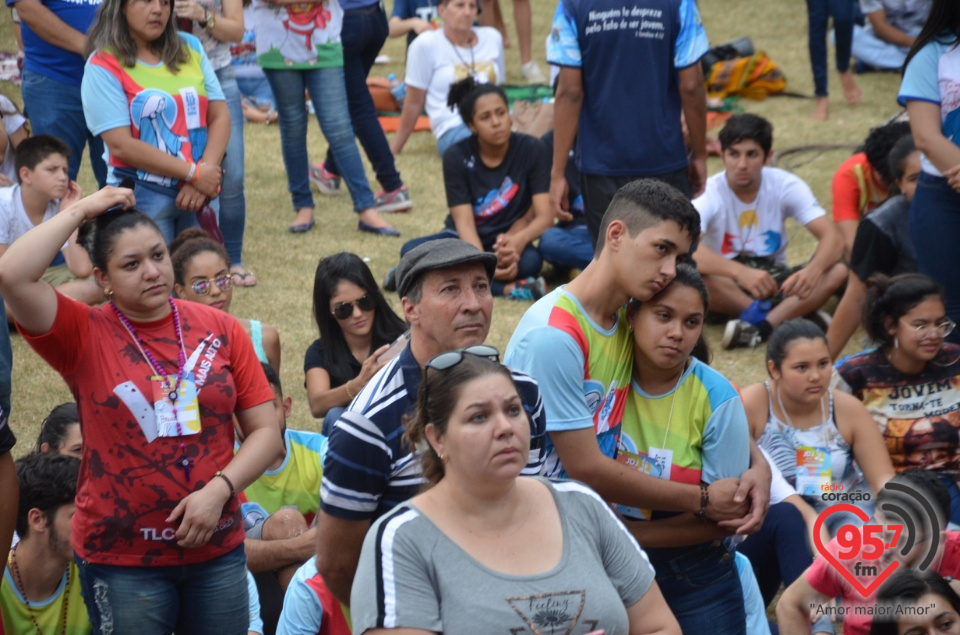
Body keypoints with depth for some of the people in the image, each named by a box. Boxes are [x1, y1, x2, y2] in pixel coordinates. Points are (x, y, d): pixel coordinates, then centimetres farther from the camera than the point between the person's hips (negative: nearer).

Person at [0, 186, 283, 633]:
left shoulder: (220, 329, 1)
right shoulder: (84, 337, -5)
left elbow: (265, 431, 2)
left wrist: (219, 489, -14)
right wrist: (81, 210, -12)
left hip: (218, 551, 2)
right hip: (121, 561, -2)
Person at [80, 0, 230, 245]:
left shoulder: (190, 48, 8)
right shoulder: (104, 65, -8)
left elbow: (220, 116, 5)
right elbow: (121, 145, -14)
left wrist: (206, 171, -13)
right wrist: (193, 173, -16)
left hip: (198, 192, 5)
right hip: (142, 198, -5)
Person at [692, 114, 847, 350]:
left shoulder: (786, 185, -8)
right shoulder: (709, 192, -15)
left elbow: (833, 238, -17)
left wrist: (813, 270, -41)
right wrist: (741, 272, -50)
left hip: (775, 281, 3)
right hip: (729, 289, -3)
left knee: (838, 270, -25)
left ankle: (760, 326, -38)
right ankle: (786, 316, -28)